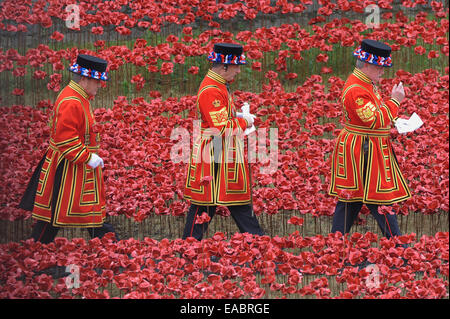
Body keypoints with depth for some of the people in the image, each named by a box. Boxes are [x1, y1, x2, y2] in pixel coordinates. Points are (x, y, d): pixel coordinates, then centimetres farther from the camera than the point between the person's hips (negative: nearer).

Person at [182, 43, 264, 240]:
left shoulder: (219, 86, 12)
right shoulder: (211, 91, -21)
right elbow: (221, 129, -26)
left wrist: (238, 117, 8)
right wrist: (244, 122, -11)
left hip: (228, 158, 11)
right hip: (214, 159, -11)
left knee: (241, 202, 13)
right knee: (204, 204, -2)